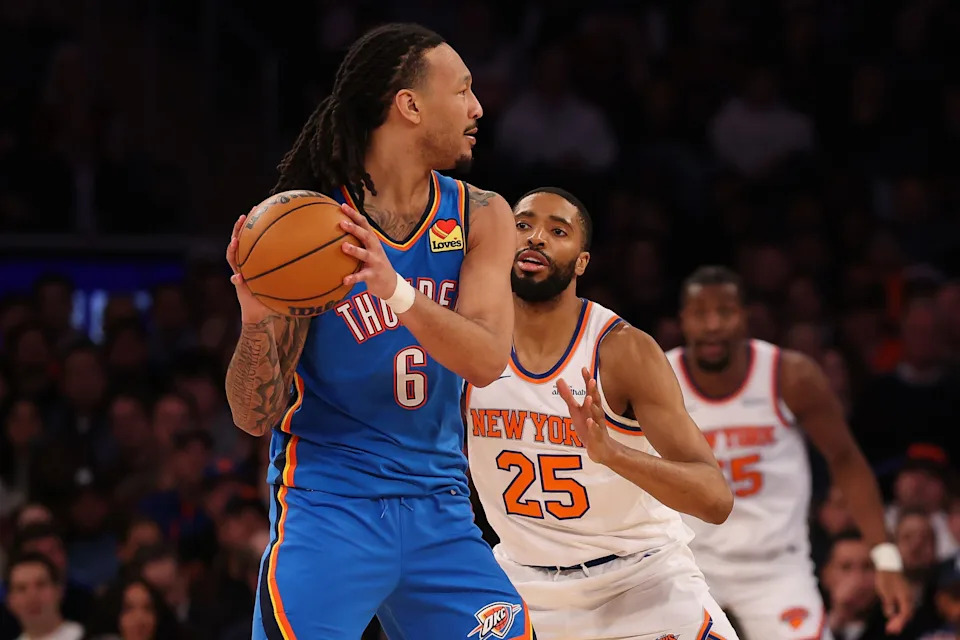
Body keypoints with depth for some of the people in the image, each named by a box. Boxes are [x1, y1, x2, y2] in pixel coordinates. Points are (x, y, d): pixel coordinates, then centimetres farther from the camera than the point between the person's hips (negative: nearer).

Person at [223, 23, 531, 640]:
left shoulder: (480, 217, 2)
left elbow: (487, 360, -15)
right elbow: (256, 417, -8)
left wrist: (396, 291, -32)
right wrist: (257, 320, -29)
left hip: (439, 512, 4)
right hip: (328, 506, -4)